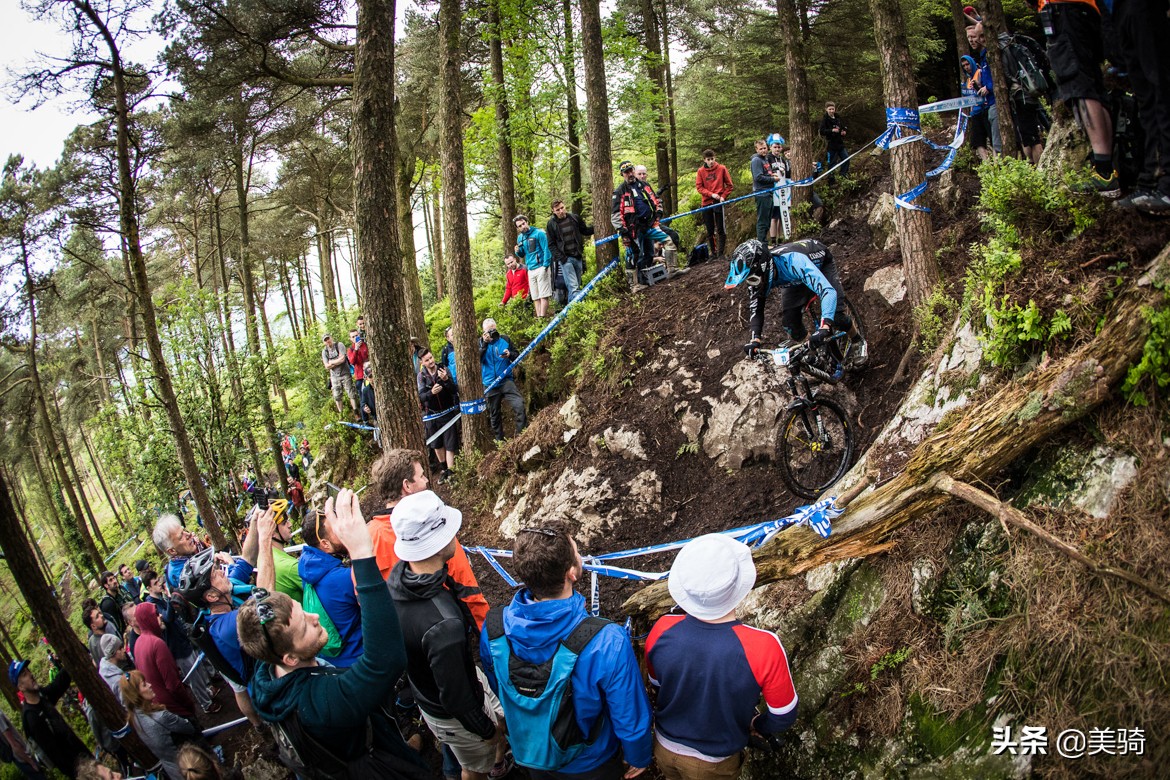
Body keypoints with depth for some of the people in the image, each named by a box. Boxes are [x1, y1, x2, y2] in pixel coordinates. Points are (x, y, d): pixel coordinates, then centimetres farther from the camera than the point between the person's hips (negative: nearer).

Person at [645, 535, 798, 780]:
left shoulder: (663, 630, -27)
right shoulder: (763, 647, -37)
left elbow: (656, 683, -5)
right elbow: (783, 716, -19)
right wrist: (757, 725, 4)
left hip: (665, 749, 2)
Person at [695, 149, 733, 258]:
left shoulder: (721, 168, 2)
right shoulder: (700, 171, 5)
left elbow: (729, 185, 5)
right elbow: (699, 187, 1)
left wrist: (723, 196, -8)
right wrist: (711, 194, -12)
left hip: (719, 202, -2)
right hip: (707, 203, 2)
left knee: (721, 229, -4)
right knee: (710, 230, 6)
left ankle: (721, 252, 1)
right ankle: (713, 252, 13)